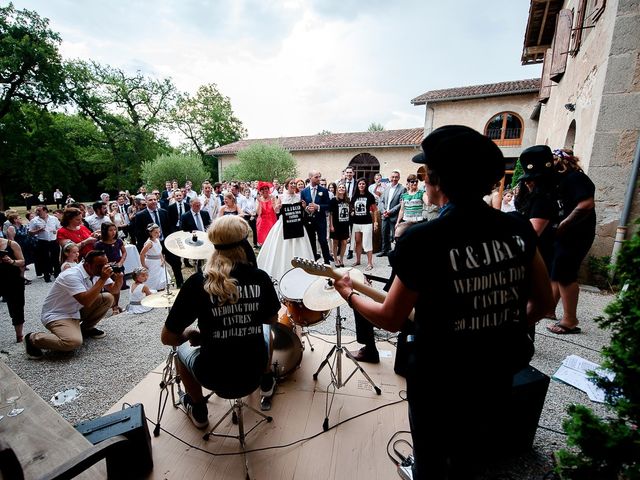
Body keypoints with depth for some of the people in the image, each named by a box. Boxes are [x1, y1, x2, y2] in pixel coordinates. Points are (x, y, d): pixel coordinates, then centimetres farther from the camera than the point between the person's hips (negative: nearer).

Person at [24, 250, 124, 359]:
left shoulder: (97, 273, -5)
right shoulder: (72, 276, -28)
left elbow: (114, 290, -3)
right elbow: (86, 301, -38)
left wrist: (119, 277, -25)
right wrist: (103, 279, -37)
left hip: (76, 310, 8)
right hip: (56, 315, -8)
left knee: (108, 298, -8)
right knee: (73, 342, -32)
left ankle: (86, 328, 10)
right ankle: (33, 339, -4)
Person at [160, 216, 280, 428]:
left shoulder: (198, 282, -18)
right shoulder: (260, 277, -13)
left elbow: (167, 337, -11)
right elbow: (272, 319, 3)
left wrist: (191, 335, 9)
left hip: (213, 376, -1)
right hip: (254, 370, 2)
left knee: (181, 347, 29)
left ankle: (198, 410, 36)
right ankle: (266, 381, 43)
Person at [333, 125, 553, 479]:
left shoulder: (425, 239, -27)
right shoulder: (518, 228, -10)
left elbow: (390, 319, -18)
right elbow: (543, 301, 3)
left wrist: (349, 294, -2)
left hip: (439, 381, -5)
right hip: (496, 376, 5)